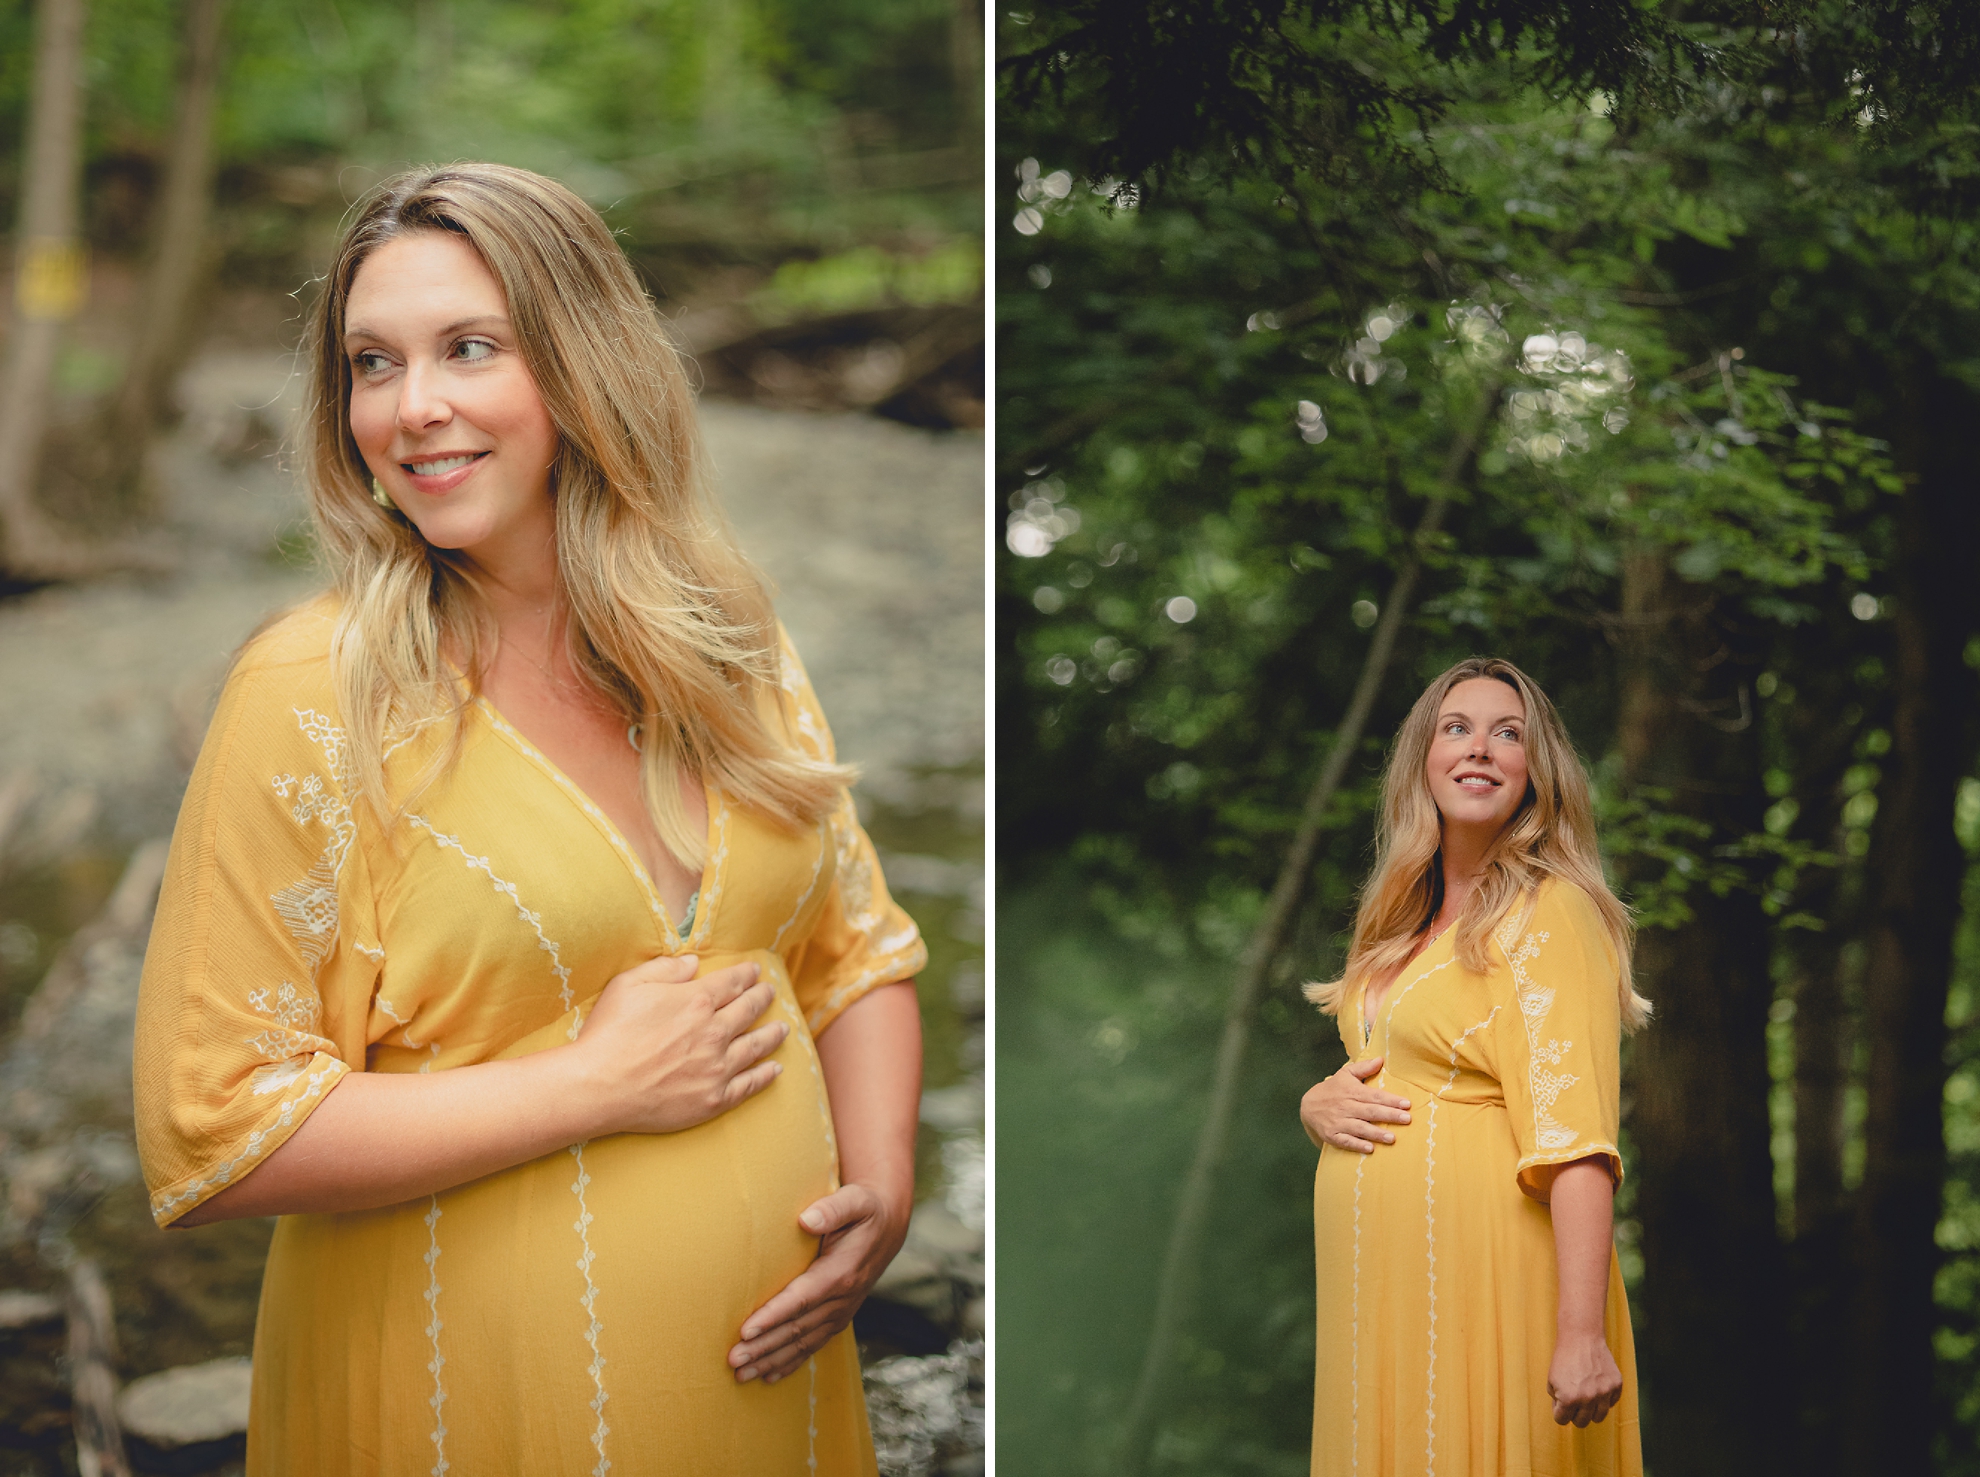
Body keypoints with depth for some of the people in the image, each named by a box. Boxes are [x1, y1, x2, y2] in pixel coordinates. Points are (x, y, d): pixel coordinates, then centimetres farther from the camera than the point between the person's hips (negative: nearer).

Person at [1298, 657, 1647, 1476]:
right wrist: (1318, 1106, 1)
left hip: (1487, 1277, -7)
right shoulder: (1405, 923, 14)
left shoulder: (1552, 913, -10)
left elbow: (1574, 1133, -19)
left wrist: (1582, 1334, -26)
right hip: (1377, 1286, 7)